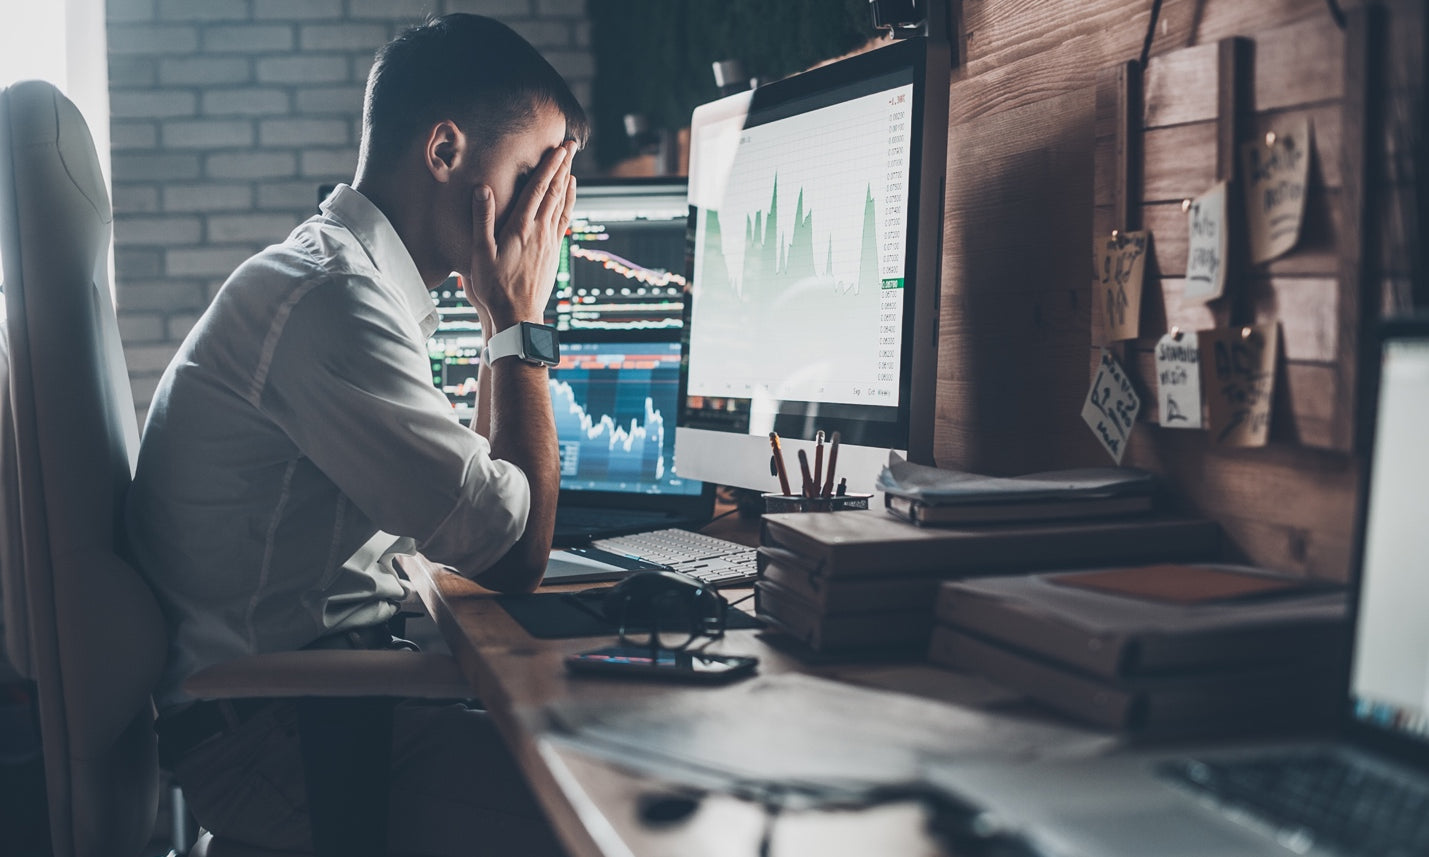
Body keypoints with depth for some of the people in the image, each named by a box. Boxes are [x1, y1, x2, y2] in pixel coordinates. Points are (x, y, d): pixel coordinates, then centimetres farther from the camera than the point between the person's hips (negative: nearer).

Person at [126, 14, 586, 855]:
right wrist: (518, 321, -8)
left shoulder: (345, 278, 13)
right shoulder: (331, 297, -21)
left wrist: (505, 319, 10)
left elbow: (474, 499, 16)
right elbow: (516, 556, -17)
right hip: (272, 737, -10)